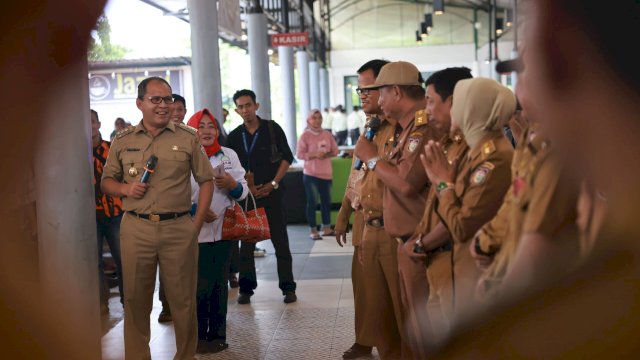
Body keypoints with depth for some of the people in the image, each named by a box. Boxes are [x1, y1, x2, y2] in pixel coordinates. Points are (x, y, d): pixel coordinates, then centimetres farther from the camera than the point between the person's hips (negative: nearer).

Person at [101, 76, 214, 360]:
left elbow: (206, 180, 7)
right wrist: (125, 189, -8)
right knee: (136, 299, 8)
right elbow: (107, 181, 15)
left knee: (183, 299, 5)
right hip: (136, 228, 1)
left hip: (179, 229, -1)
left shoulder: (187, 138, 4)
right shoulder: (122, 141, 8)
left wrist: (197, 223, -1)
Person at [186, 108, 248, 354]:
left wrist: (231, 183, -13)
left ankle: (218, 335, 21)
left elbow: (243, 192, 7)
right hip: (196, 232, -3)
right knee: (201, 286, -3)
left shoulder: (229, 155, 6)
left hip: (224, 229, 4)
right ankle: (198, 337, 12)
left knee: (220, 283, 10)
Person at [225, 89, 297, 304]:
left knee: (280, 241, 0)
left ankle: (288, 287, 8)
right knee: (246, 242, 4)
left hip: (271, 192, -2)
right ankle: (246, 288, 14)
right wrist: (245, 187, -5)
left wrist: (273, 184, -6)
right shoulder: (234, 136, 5)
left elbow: (287, 157, 2)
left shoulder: (272, 129, 0)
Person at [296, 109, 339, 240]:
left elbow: (335, 150, 11)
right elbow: (300, 154, -9)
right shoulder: (305, 135, -5)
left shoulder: (327, 134, 8)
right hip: (311, 174, -5)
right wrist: (315, 155, -21)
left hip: (326, 173, 5)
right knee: (312, 202, -3)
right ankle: (313, 231, 3)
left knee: (327, 201, 11)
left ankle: (327, 228, 23)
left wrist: (328, 154, -10)